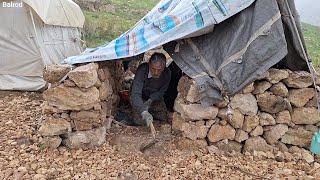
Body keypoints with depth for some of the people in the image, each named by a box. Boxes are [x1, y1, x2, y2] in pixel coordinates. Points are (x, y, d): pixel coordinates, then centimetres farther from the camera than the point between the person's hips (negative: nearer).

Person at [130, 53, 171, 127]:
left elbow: (161, 92, -6)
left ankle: (149, 110, 21)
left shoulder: (167, 73, -23)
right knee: (139, 121, -17)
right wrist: (144, 112, -54)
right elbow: (136, 94, -41)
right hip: (140, 98, -3)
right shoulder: (142, 70, -33)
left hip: (154, 98, 3)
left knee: (163, 117, -7)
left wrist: (150, 100, -25)